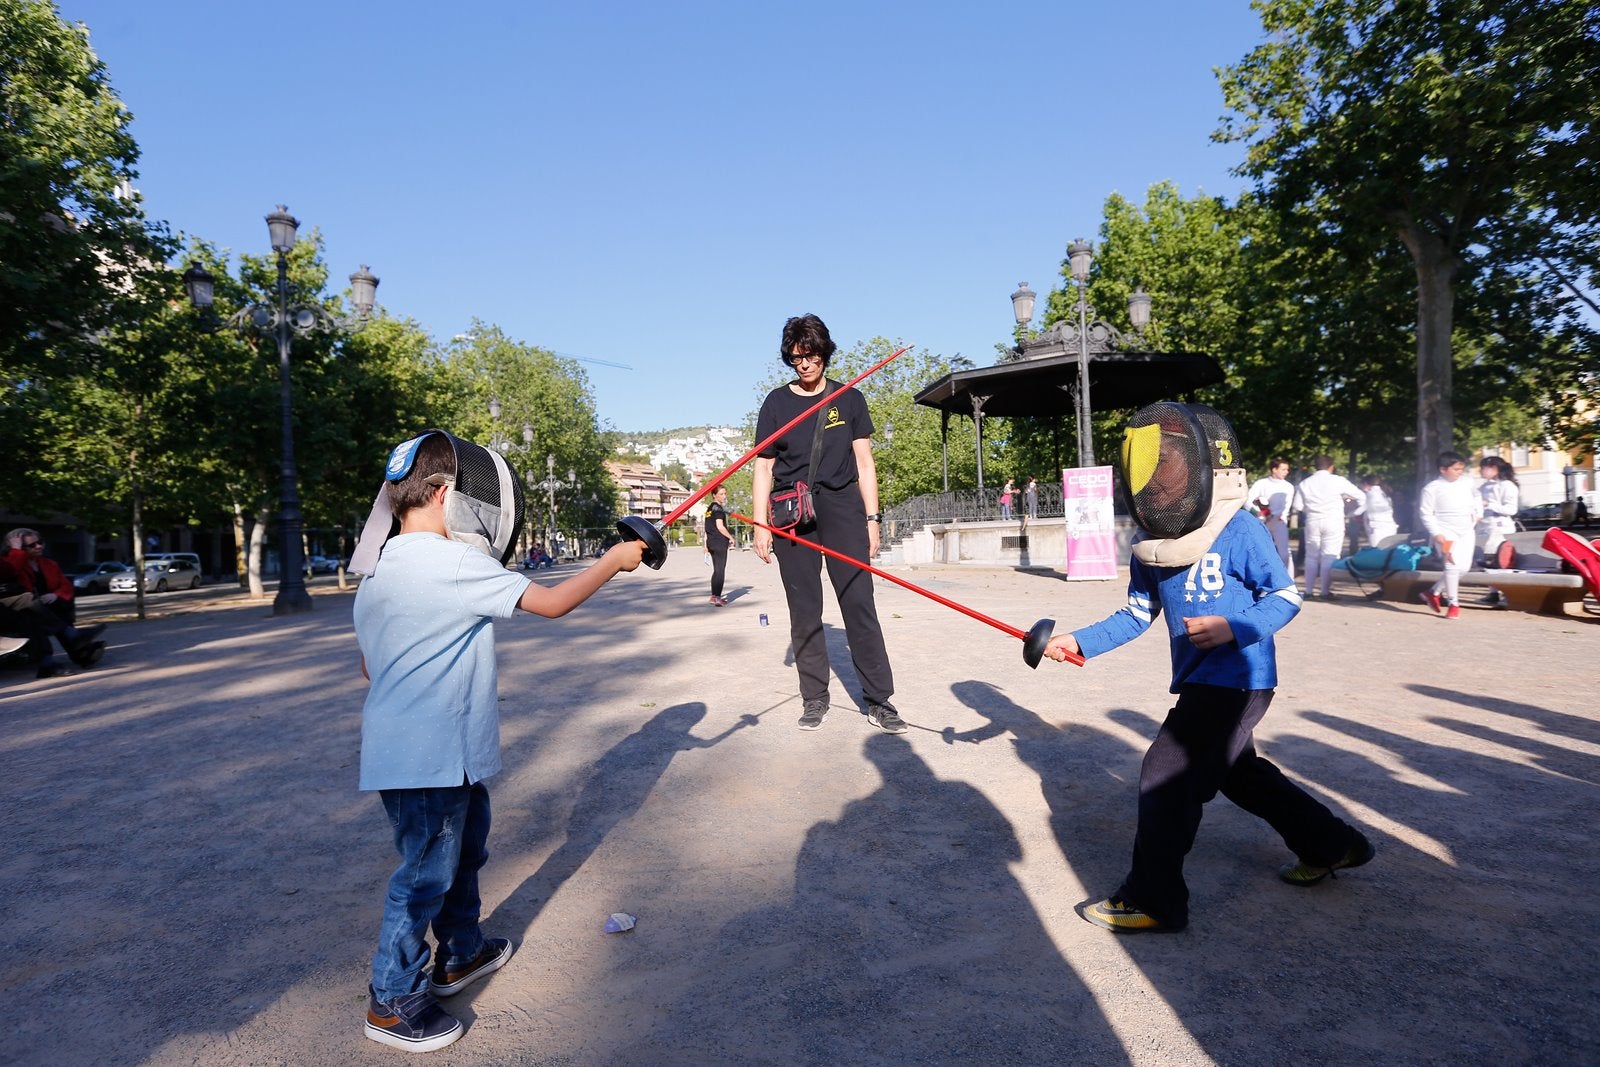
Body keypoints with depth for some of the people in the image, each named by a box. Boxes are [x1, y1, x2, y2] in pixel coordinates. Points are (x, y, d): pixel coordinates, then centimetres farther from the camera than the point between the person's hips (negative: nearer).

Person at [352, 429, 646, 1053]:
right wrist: (614, 560, -5)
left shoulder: (378, 567, 8)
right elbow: (552, 603, -17)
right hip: (429, 757, -10)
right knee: (426, 871, 4)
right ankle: (392, 1001, 20)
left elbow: (369, 666, 15)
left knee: (464, 845, 24)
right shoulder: (456, 565, -21)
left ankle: (460, 953, 41)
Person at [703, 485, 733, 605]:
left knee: (716, 570, 16)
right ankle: (717, 597, -6)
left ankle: (714, 595, 21)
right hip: (720, 542, -9)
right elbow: (720, 526, -20)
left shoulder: (709, 509, 16)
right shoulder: (718, 508, -11)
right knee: (720, 570, -5)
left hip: (711, 542, 9)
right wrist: (731, 537, -8)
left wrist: (706, 545, 20)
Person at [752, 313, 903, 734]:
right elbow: (763, 467, 9)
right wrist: (760, 523, 1)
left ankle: (878, 699, 0)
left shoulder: (849, 399, 11)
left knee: (859, 602, -5)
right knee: (804, 609, 3)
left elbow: (864, 462, 11)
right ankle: (814, 698, 14)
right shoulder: (776, 402, 10)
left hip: (842, 505, 0)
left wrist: (871, 517, 3)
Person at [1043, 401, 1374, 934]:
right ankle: (1331, 845, 46)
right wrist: (1078, 642, -4)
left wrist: (1232, 628, -28)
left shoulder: (1240, 531, -18)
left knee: (1167, 775, -9)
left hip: (1236, 677, -8)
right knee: (1238, 772, 23)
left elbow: (1286, 597, -11)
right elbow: (1137, 615, 7)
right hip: (1198, 679, 8)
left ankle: (1152, 901, 5)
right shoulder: (1149, 545, 1)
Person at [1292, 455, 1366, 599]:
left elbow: (1298, 506, 1)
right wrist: (1357, 512, 16)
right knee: (1329, 557, -1)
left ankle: (1309, 591, 9)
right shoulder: (1338, 481, -3)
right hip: (1333, 522, -3)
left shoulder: (1305, 483, 4)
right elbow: (1361, 496, 2)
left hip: (1312, 522, 3)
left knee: (1311, 556, 10)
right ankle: (1325, 591, -3)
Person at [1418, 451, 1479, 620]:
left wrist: (1475, 513, 10)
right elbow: (1425, 513, -9)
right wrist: (1436, 533, -17)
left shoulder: (1465, 486, 11)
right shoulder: (1432, 489, -8)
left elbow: (1473, 501, 29)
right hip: (1446, 533, -7)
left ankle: (1433, 591, 20)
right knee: (1452, 565, -14)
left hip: (1466, 532, 7)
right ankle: (1453, 603, -4)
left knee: (1464, 566, 5)